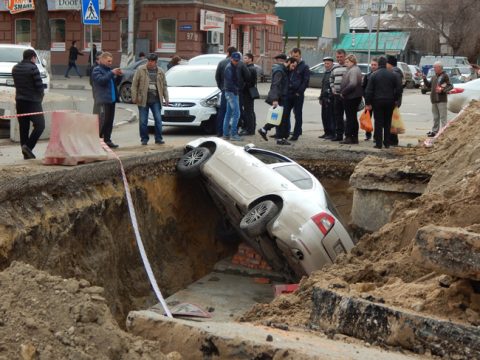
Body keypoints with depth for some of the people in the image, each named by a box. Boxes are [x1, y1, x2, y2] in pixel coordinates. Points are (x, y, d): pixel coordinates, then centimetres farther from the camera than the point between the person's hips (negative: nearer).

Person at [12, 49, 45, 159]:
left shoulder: (15, 68, 11)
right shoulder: (32, 68, -12)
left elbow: (16, 84, 12)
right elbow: (39, 85, -12)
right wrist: (40, 97, 4)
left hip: (19, 101, 7)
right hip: (32, 101, -7)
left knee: (23, 127, 9)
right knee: (40, 125, -1)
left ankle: (26, 153, 10)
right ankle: (28, 146, -14)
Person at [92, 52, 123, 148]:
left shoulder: (109, 70, 20)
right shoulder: (97, 70, -3)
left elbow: (116, 82, 21)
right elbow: (101, 80, -20)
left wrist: (119, 76, 2)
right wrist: (112, 73, -21)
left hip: (112, 99, 8)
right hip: (103, 99, -8)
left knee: (110, 121, 8)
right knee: (103, 120, -11)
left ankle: (107, 140, 13)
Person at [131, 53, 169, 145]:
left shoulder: (160, 71, 9)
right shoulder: (140, 69, 0)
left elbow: (164, 85, 13)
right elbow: (134, 84, -1)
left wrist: (166, 98, 6)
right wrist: (134, 97, -7)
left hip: (156, 100, 2)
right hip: (143, 99, -2)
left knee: (158, 120, 0)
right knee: (143, 121, 2)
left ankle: (158, 138, 9)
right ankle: (144, 139, 12)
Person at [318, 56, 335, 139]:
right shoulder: (326, 73, 18)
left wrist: (330, 97, -18)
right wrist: (321, 97, 19)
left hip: (330, 98, -9)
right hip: (324, 98, 9)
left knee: (331, 116, -5)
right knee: (324, 116, 11)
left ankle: (332, 133, 0)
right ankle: (327, 132, 18)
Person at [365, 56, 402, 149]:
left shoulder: (373, 75, -5)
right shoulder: (393, 74, 1)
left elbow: (369, 90, -7)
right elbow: (399, 88, 1)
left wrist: (368, 103, -2)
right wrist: (395, 99, 12)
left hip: (377, 101, -2)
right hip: (390, 101, 2)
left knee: (378, 122, 1)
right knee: (387, 123, 10)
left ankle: (378, 143, -1)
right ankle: (387, 143, 12)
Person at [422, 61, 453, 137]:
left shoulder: (444, 76, -6)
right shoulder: (434, 77, 15)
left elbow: (450, 86, -9)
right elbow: (429, 85, 21)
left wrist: (443, 90, -22)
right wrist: (425, 79, 8)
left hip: (442, 100, -7)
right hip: (434, 100, 7)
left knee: (443, 117, -6)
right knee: (435, 117, 14)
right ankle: (435, 131, 20)